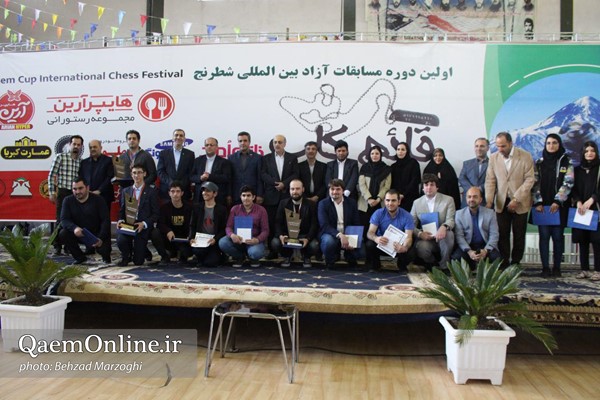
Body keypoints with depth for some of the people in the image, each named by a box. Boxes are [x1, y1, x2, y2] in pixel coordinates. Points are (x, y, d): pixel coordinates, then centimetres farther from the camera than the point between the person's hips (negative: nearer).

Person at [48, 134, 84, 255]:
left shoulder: (82, 161, 9)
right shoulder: (60, 157, -1)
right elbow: (51, 176, -1)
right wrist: (51, 193, -4)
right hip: (63, 193, -3)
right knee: (61, 220, -1)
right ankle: (57, 247, 8)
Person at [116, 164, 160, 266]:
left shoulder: (151, 192, -1)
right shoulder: (126, 191, 12)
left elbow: (156, 214, -4)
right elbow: (122, 211, 14)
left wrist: (144, 224, -19)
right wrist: (121, 220, -8)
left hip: (143, 227, -3)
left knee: (138, 261, -6)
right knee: (120, 240, -31)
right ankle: (126, 257, 5)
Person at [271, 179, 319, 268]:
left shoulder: (311, 204, 1)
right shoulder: (283, 203, 6)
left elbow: (314, 224, -6)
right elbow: (278, 222, 0)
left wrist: (308, 238, -25)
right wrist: (280, 235, -22)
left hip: (305, 235, -1)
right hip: (287, 235, 1)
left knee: (314, 246, -32)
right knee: (275, 243, -28)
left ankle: (306, 257, 8)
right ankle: (287, 256, 8)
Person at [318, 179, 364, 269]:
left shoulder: (351, 202, 5)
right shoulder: (323, 204, -5)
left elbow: (356, 224, 3)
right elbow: (324, 225, -15)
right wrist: (339, 235, -32)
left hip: (348, 235, 2)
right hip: (330, 234, -2)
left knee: (360, 250, -24)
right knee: (329, 241, -37)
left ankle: (350, 258, 13)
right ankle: (330, 262, -5)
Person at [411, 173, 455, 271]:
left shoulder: (448, 200, 4)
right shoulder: (417, 202, 9)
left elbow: (451, 220, -9)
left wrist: (444, 227, -33)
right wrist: (419, 233, -19)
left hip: (441, 237, 0)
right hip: (425, 238, 0)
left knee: (448, 234, -35)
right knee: (422, 247, -34)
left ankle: (444, 266, -13)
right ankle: (432, 264, 3)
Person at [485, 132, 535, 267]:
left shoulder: (525, 156, -5)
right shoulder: (493, 157, 2)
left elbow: (530, 179, -8)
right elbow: (490, 180, 2)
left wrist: (516, 199, -15)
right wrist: (489, 200, -9)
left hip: (520, 203, -1)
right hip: (501, 203, 2)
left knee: (519, 235, 6)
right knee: (502, 235, 0)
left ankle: (515, 263, 17)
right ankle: (504, 264, 7)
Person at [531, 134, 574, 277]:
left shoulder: (566, 162, 4)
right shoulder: (539, 163, 9)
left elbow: (568, 183, -4)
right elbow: (535, 183, 4)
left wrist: (557, 202, -13)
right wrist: (538, 202, -7)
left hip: (559, 206, -1)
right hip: (542, 206, 1)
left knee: (558, 236, 1)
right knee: (544, 236, -1)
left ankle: (557, 267, 9)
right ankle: (545, 267, 3)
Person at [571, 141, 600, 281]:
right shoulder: (577, 170, 14)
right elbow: (573, 188, 7)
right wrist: (578, 202, -9)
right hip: (580, 210, 3)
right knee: (582, 240, 3)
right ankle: (584, 270, 7)